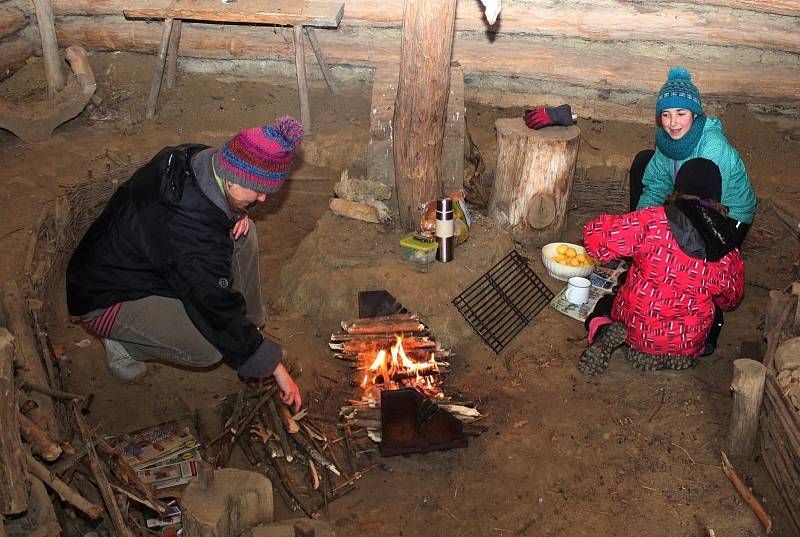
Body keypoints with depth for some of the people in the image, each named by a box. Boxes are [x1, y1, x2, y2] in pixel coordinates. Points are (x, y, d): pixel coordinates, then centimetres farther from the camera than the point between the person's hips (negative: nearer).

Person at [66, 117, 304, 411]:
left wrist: (237, 211, -13)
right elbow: (221, 312, -29)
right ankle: (123, 345, -1)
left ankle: (250, 321, 8)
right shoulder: (195, 236, -38)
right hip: (105, 298, -9)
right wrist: (275, 367, -20)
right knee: (210, 349, -25)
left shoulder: (192, 157, -15)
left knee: (242, 233, -6)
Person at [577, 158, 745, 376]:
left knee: (604, 304, 32)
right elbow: (731, 299, 9)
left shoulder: (654, 221, -20)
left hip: (637, 330, -1)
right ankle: (667, 357, 6)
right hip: (688, 344, 1)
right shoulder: (730, 253, -7)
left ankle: (603, 331, -5)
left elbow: (597, 237, -18)